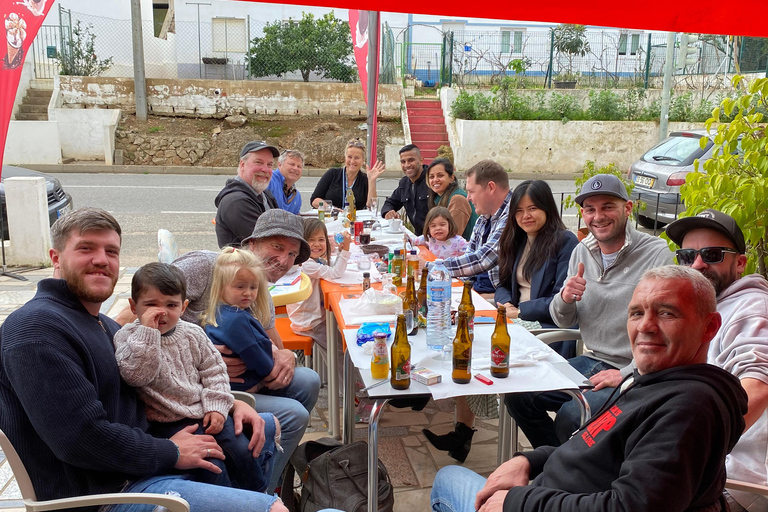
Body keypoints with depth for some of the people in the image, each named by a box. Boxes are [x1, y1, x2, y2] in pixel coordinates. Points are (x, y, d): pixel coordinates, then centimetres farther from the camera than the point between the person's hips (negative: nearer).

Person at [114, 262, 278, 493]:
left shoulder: (192, 333, 5)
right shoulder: (127, 338, -8)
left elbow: (213, 369, 10)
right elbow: (135, 374, -26)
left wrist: (216, 406, -1)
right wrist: (148, 331, -30)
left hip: (205, 414, 5)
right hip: (168, 424, -5)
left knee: (245, 450, -3)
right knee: (209, 463, -22)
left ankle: (256, 498, 24)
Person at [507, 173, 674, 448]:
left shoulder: (659, 255, -15)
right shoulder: (582, 252, 6)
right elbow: (564, 321, 12)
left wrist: (627, 374, -20)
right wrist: (564, 299, -11)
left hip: (636, 373, -7)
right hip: (591, 361, 7)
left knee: (570, 416, -26)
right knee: (517, 395, -3)